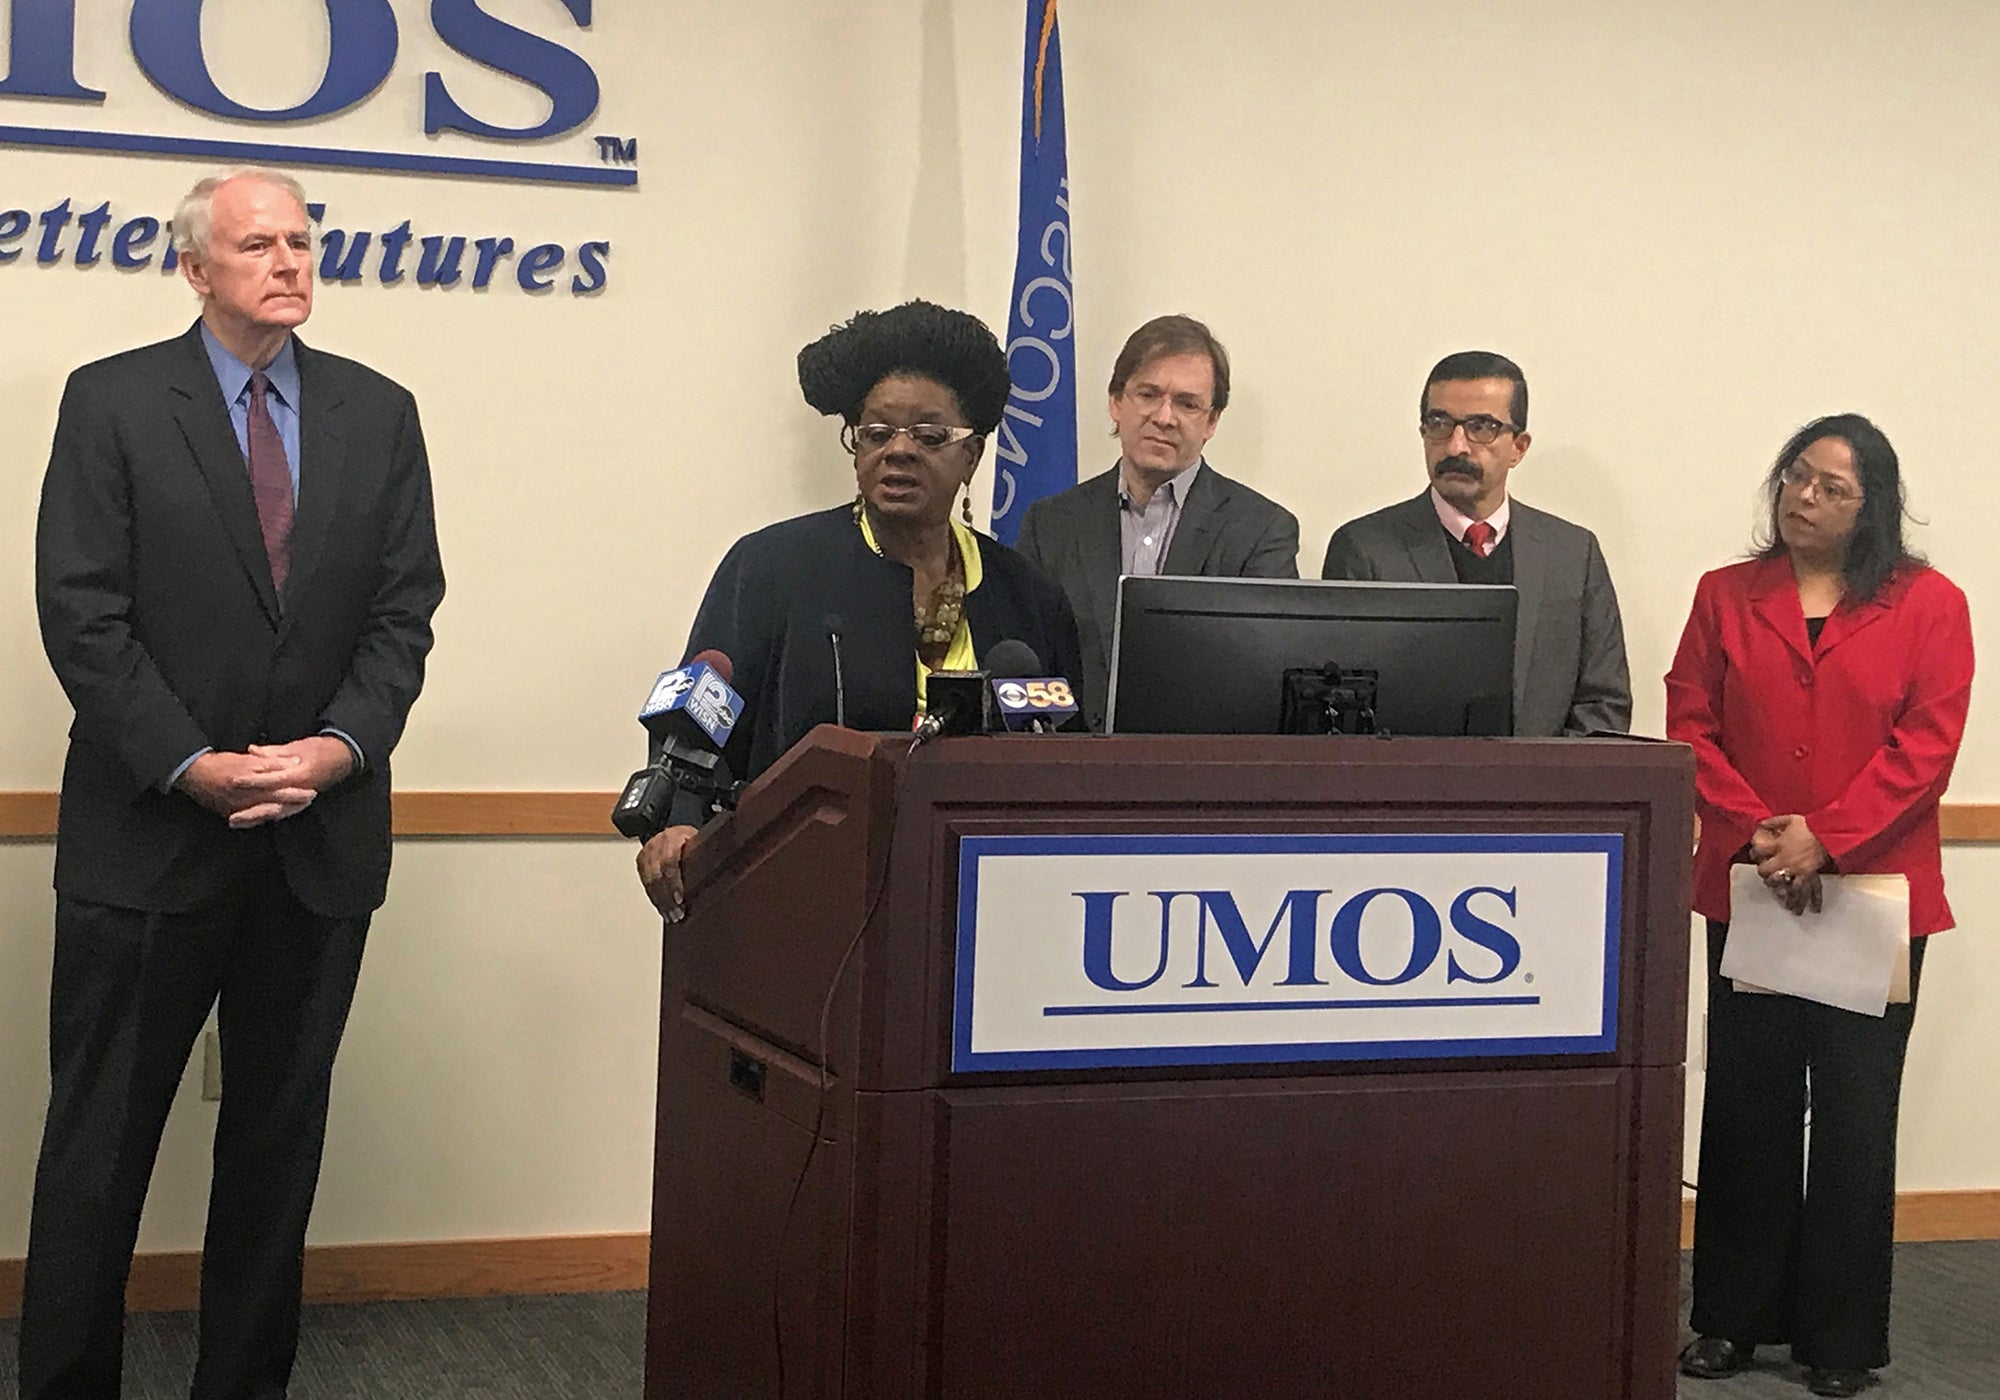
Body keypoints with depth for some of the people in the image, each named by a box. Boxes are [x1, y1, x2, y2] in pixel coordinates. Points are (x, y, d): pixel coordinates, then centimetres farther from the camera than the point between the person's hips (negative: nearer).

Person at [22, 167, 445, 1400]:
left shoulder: (379, 415, 9)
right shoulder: (113, 402, 0)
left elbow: (404, 611, 5)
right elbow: (82, 612, -7)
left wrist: (343, 745, -11)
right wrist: (190, 765, -15)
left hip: (322, 836, 3)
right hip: (151, 833, -3)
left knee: (280, 1136, 10)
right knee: (100, 1137, 3)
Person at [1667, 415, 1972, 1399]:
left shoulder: (1928, 605, 1)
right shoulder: (1725, 595, 9)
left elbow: (1926, 744, -7)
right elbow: (1690, 728, 2)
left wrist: (1825, 838, -16)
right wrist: (1753, 832, -12)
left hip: (1875, 895, -2)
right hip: (1749, 889, 2)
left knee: (1854, 1116, 3)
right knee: (1747, 1106, 7)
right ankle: (1733, 1318, 17)